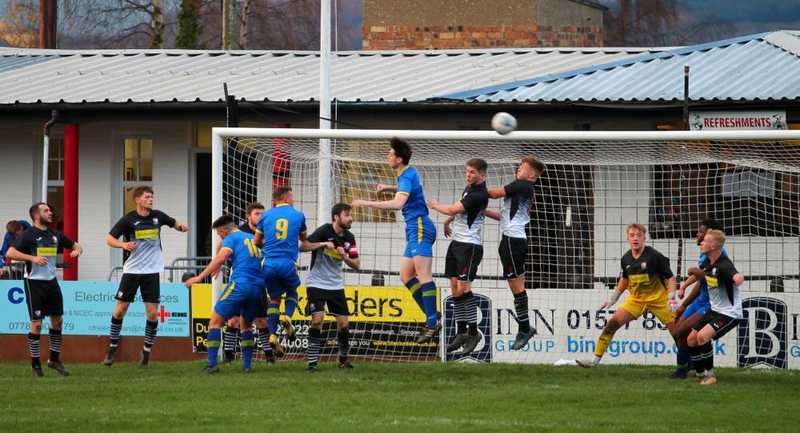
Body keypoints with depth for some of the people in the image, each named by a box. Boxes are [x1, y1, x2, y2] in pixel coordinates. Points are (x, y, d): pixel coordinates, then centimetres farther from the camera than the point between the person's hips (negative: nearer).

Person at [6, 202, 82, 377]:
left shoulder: (55, 235, 10)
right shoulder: (28, 235, -9)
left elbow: (75, 245, 21)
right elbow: (10, 253, -18)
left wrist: (77, 250, -3)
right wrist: (32, 258, -26)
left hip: (51, 281, 6)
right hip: (34, 282, -6)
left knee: (57, 320, 8)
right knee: (37, 324, -5)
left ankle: (54, 359, 21)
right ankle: (35, 364, 4)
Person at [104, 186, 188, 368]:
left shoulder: (157, 216, 2)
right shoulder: (128, 219, -7)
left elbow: (174, 223, 22)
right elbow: (109, 239, -5)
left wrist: (181, 226, -1)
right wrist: (123, 244, -24)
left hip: (152, 271, 2)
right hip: (132, 270, -2)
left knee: (152, 312, -4)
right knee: (120, 309, -1)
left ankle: (146, 352, 8)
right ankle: (112, 348, 13)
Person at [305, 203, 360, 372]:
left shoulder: (349, 238, 2)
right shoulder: (324, 231, -15)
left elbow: (357, 265, 3)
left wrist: (345, 257, -16)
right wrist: (323, 244, -30)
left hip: (336, 285, 5)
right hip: (317, 283, -5)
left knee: (343, 323, 2)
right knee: (317, 320, -16)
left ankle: (344, 357, 24)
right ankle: (312, 361, -10)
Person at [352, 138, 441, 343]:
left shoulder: (407, 177, -15)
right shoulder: (409, 173, 15)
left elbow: (398, 203, -32)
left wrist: (366, 203, -31)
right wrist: (389, 187, 29)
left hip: (419, 227, -11)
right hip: (414, 229, 11)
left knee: (423, 274, -16)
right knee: (406, 275, 7)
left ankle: (432, 322, -21)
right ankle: (432, 317, 3)